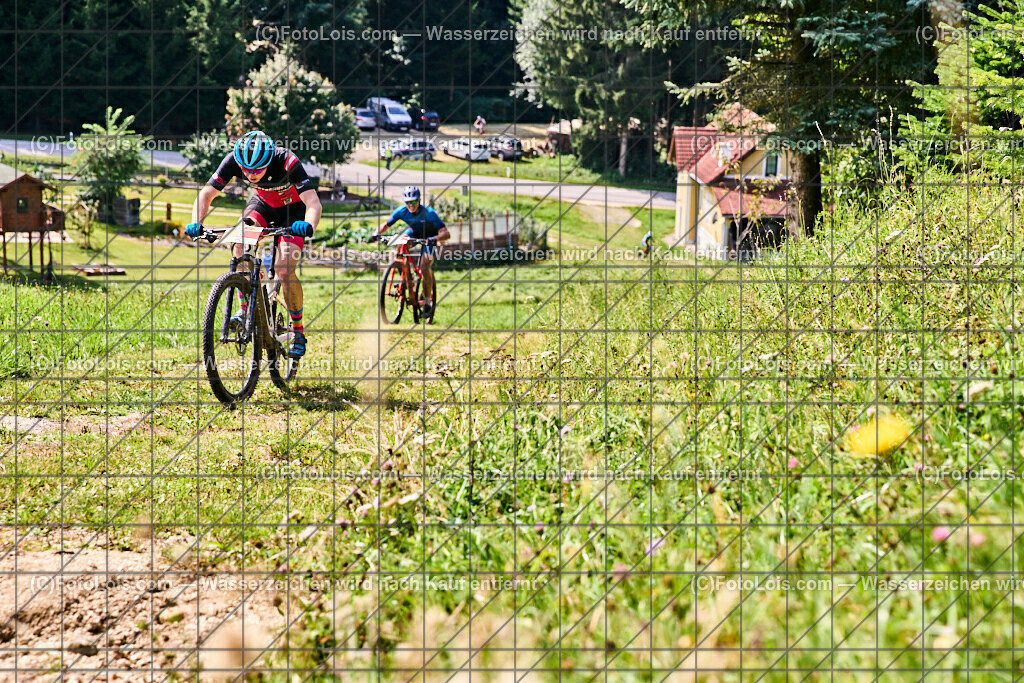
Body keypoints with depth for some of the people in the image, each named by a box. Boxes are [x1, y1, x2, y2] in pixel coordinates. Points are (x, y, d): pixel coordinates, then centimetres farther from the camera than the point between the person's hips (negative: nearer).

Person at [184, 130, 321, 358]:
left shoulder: (287, 162, -37)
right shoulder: (234, 160, -28)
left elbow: (313, 203, -44)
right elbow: (206, 194, -23)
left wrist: (308, 225, -65)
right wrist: (196, 223, -42)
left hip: (293, 208, -3)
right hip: (263, 203, 3)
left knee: (285, 272, -19)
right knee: (241, 241, -28)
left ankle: (298, 332, 0)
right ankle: (245, 309, -14)